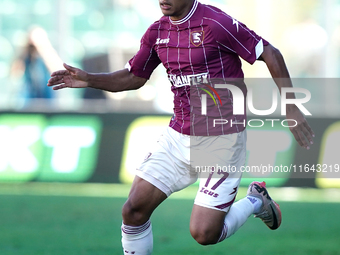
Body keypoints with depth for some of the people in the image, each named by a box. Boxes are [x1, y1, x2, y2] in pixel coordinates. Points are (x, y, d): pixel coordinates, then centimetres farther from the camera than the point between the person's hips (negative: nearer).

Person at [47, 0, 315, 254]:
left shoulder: (215, 23, -17)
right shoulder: (158, 31, 4)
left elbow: (270, 54, -12)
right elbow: (134, 77, 17)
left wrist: (290, 107, -16)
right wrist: (89, 80, 1)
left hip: (221, 141, -6)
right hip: (178, 137, 6)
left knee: (204, 234, -9)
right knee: (134, 210, -3)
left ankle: (254, 202, 21)